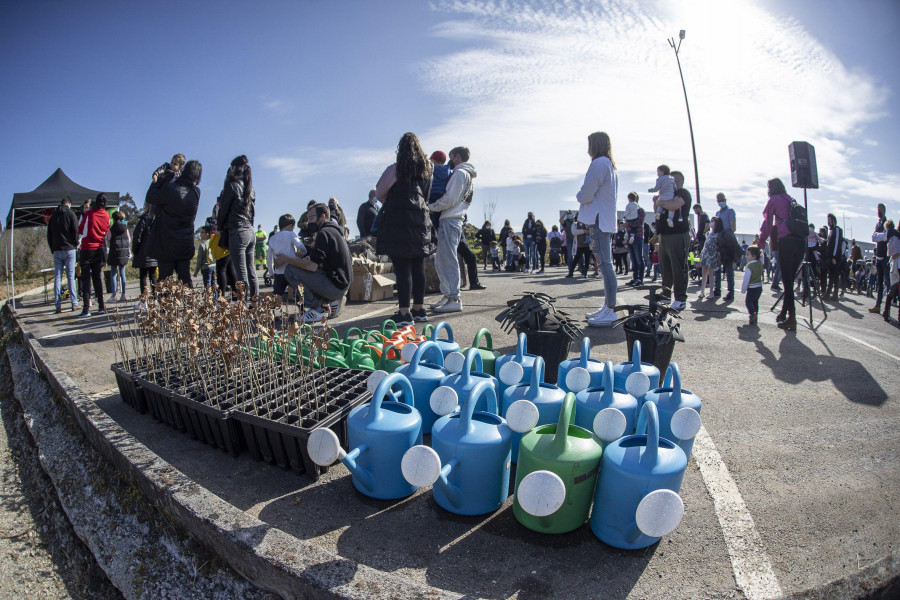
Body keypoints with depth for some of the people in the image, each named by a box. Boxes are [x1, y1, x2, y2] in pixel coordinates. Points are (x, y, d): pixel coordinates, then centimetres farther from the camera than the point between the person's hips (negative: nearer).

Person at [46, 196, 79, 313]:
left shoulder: (53, 216, 12)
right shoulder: (70, 214, -2)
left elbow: (49, 235, 13)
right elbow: (75, 231, -8)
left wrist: (53, 249, 17)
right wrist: (75, 244, 7)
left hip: (57, 251, 3)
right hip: (69, 250, -3)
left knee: (57, 277, 3)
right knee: (70, 277, -2)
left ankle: (58, 305, 0)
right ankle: (74, 303, -4)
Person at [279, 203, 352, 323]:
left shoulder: (324, 233, -13)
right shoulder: (335, 231, 18)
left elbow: (312, 266, -22)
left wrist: (286, 259, -10)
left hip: (335, 287, -10)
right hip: (343, 285, 10)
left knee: (290, 270, -14)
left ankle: (318, 310, -7)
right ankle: (331, 302, 13)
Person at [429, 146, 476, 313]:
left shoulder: (460, 173, -7)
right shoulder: (467, 176, 24)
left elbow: (450, 199, -15)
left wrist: (431, 207, -5)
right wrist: (435, 206, 15)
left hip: (450, 220, -10)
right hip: (454, 220, 10)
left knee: (448, 259, -11)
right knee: (440, 260, 13)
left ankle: (455, 299, -10)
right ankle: (447, 295, 16)